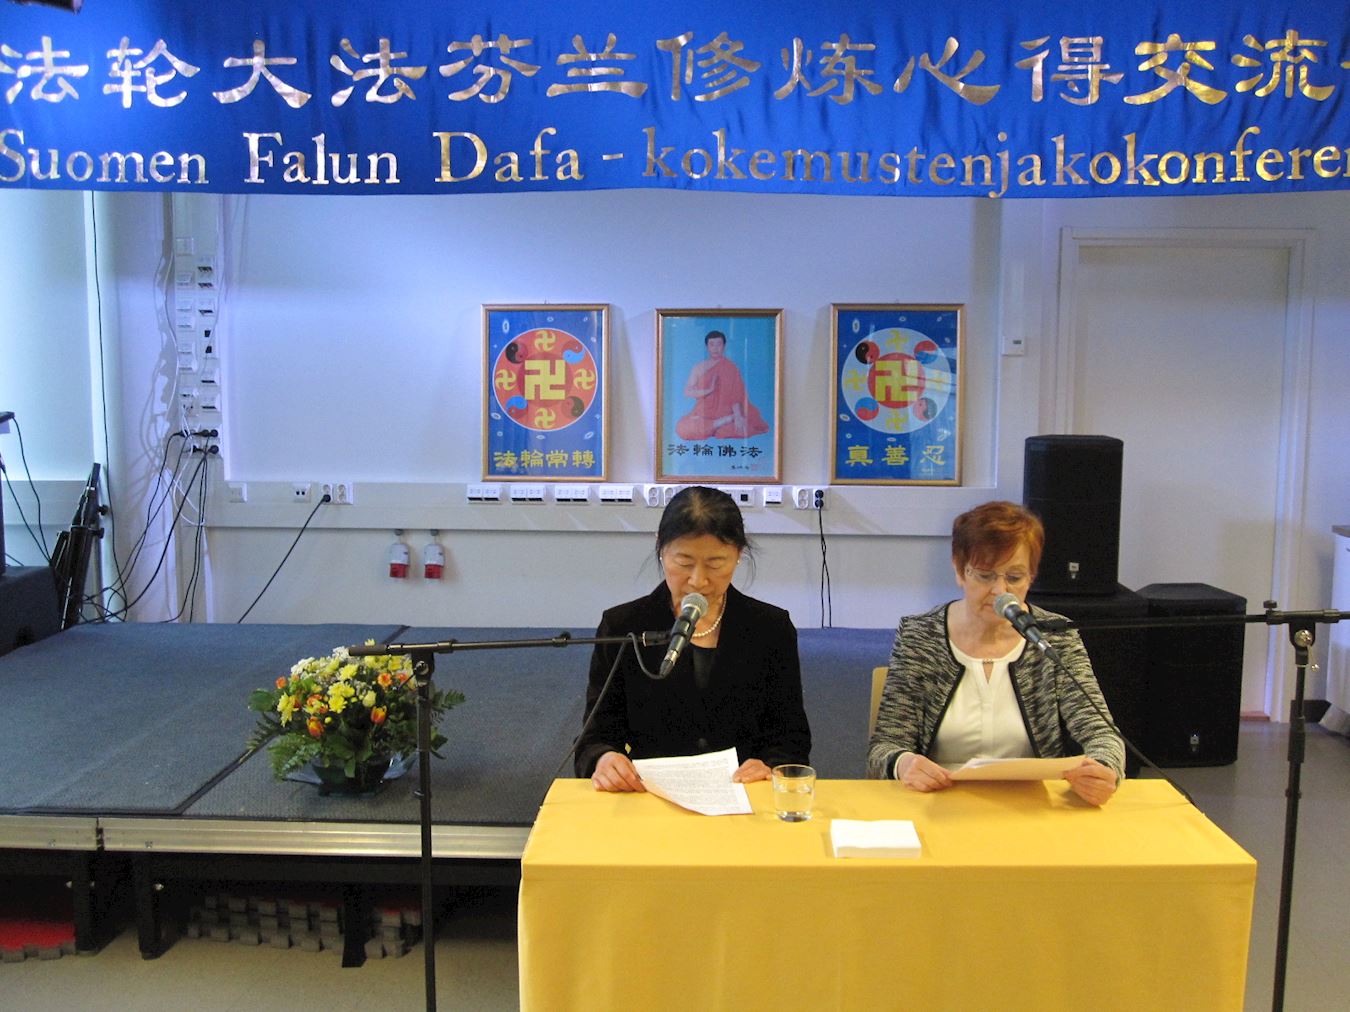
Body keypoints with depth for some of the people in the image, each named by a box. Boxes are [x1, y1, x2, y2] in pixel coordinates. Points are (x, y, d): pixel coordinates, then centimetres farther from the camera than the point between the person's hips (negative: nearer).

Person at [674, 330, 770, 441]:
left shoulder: (731, 368, 3)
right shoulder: (699, 368, 9)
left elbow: (736, 395, -6)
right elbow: (687, 392, 1)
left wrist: (737, 416, -21)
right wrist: (708, 390, -15)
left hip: (725, 411, -3)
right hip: (703, 414, 3)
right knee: (682, 429, -30)